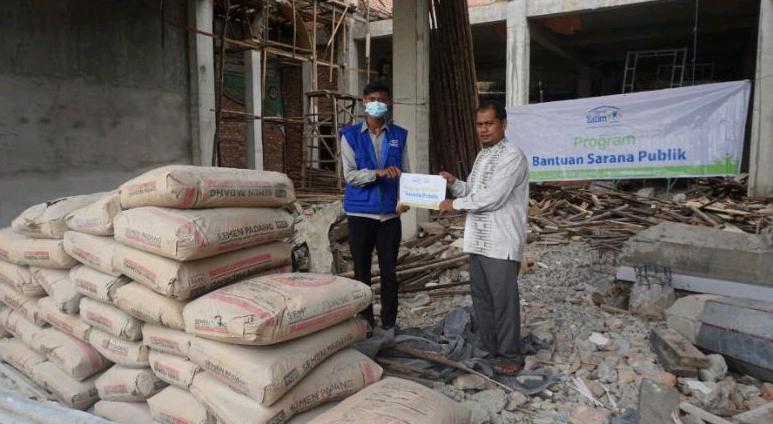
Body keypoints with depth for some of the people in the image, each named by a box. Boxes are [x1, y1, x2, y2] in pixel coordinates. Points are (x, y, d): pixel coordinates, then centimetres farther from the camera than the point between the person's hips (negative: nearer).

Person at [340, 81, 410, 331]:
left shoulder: (399, 136, 7)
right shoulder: (350, 135, 0)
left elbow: (405, 173, 5)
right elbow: (350, 175, -8)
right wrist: (378, 173, -24)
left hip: (390, 214, 1)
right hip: (360, 213, -1)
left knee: (389, 272, 6)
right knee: (362, 272, 9)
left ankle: (389, 324, 19)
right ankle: (365, 323, 22)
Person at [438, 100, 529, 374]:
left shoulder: (512, 156, -14)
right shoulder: (482, 155, 15)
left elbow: (491, 198, -21)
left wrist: (454, 204, -11)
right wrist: (454, 183, 1)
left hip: (502, 242, -8)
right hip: (478, 239, 9)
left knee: (503, 299, 0)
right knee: (481, 297, 14)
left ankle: (510, 356, 13)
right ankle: (489, 349, 27)